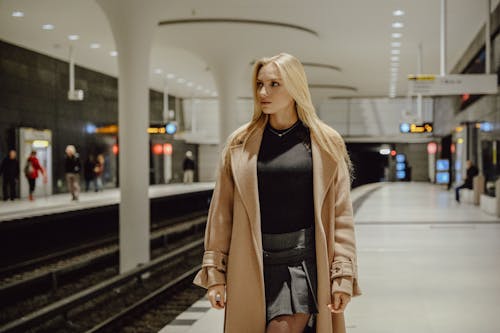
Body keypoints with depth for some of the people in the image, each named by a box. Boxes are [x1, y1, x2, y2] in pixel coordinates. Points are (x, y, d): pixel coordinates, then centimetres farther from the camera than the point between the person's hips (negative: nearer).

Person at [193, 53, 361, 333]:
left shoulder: (327, 142, 3)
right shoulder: (240, 143, 6)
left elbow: (341, 215, 2)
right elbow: (221, 213, 7)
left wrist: (343, 275, -4)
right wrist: (215, 272, 4)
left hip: (308, 263, -2)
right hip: (253, 266, 2)